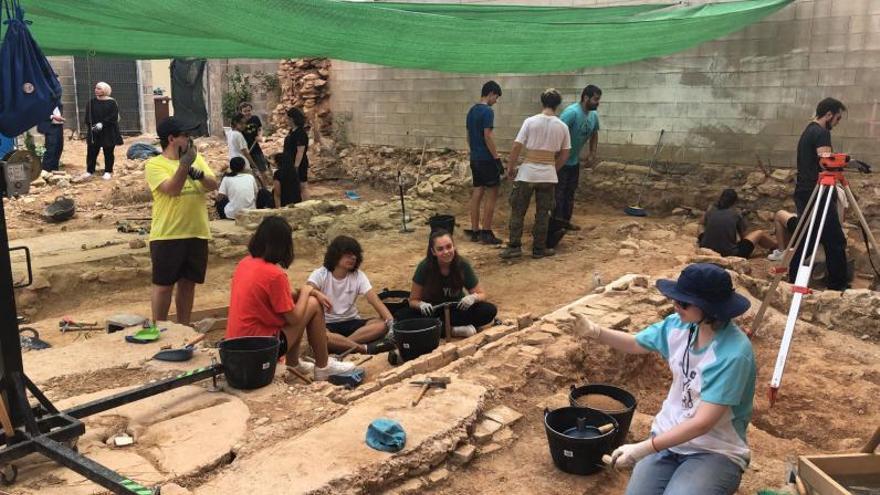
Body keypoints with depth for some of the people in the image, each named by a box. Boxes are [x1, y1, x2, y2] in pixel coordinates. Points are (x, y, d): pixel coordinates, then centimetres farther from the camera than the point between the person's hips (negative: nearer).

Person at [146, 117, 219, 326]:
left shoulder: (196, 158, 10)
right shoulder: (154, 164, -6)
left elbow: (214, 185, 0)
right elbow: (172, 189, -20)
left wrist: (199, 174, -19)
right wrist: (184, 164, -29)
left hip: (197, 233, 5)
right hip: (167, 236, -5)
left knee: (188, 283, 13)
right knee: (163, 285, 2)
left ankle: (184, 329, 25)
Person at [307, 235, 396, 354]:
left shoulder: (358, 276, -2)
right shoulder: (319, 274, -7)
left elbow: (376, 301, -13)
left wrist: (392, 322, -29)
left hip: (351, 323, 3)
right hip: (327, 324, -3)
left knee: (382, 325, -24)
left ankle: (339, 345, -31)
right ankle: (365, 348, -37)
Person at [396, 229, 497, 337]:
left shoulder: (462, 265, -16)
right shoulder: (425, 267, -19)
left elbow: (481, 294, -6)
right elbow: (413, 300, -9)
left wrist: (473, 297, -29)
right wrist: (421, 304, -33)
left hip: (457, 309, 1)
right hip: (432, 311, 0)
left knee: (490, 310, -25)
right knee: (401, 316, -29)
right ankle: (454, 330, -26)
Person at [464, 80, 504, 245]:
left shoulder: (471, 111, 12)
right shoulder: (487, 111, -14)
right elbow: (488, 136, -19)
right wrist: (497, 159, -16)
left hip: (474, 158, 9)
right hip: (486, 159, -8)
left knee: (477, 193, 10)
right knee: (491, 194, -2)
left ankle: (475, 231, 13)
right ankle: (486, 232, -2)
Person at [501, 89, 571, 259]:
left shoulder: (530, 121, -6)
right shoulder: (562, 126, 1)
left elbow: (516, 147, -8)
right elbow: (564, 155, 6)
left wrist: (510, 167, 3)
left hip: (527, 172, -2)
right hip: (548, 174, 2)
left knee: (517, 211, 9)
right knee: (543, 213, 12)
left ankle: (514, 247, 7)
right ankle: (539, 248, 17)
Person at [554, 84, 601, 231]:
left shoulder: (594, 115, 1)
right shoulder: (571, 112, -26)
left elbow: (594, 135, 17)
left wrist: (592, 154, 7)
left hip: (574, 160, 9)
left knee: (570, 191, 16)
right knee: (559, 192, -6)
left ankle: (565, 220, 27)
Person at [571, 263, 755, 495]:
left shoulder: (734, 354, -26)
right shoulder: (679, 324, -7)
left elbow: (703, 423, -27)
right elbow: (635, 344, 10)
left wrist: (644, 448, -30)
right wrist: (596, 333, -9)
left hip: (716, 452, -5)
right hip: (670, 436, 5)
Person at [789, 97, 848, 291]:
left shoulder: (807, 132, 18)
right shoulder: (822, 133, -12)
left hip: (804, 194, 10)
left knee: (807, 240, 14)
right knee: (835, 242, -5)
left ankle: (793, 281, 15)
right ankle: (838, 286, -2)